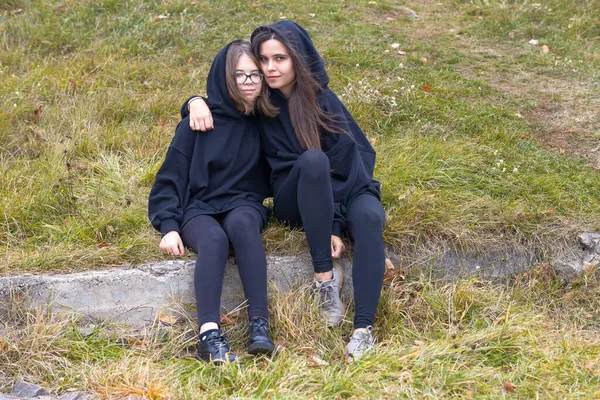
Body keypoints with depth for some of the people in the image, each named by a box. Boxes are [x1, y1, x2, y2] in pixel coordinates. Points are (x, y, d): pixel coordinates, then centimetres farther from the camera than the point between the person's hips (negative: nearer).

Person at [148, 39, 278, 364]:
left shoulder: (265, 121, 6)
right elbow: (170, 178, 1)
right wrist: (169, 227, -12)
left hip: (245, 205, 1)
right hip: (199, 209, -1)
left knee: (241, 223, -37)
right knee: (213, 238, -37)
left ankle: (260, 325, -45)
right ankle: (209, 335, -50)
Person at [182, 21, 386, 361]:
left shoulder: (322, 100, -12)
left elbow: (343, 165, -15)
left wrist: (336, 225, -24)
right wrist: (196, 102, -12)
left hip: (347, 190, -1)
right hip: (295, 201, 1)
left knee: (369, 217, -36)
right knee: (312, 160, -34)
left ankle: (364, 328, -44)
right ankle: (325, 275, -33)